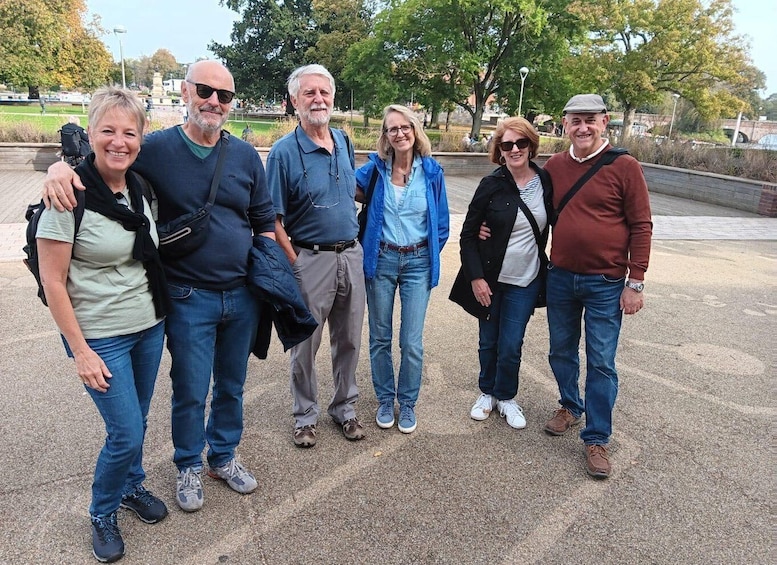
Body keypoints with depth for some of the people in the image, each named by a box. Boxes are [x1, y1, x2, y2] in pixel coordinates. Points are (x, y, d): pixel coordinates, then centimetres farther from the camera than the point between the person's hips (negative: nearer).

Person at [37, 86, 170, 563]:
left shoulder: (140, 188, 1)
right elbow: (53, 282, -14)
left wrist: (161, 316, 12)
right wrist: (81, 351, -14)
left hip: (149, 326, 6)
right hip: (102, 337, -5)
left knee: (136, 421, 18)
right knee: (126, 433, -1)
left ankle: (132, 486, 45)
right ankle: (103, 513, 27)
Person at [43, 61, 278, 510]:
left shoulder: (246, 156, 3)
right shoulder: (156, 149, -6)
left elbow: (266, 220, 10)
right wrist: (60, 168, -19)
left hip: (243, 296, 3)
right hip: (190, 299, -3)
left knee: (232, 385, 18)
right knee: (191, 391, 9)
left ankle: (225, 456, 40)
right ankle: (190, 466, 34)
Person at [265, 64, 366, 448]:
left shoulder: (344, 142, 6)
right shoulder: (284, 151, -10)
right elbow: (272, 219, -10)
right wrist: (295, 264, -12)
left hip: (351, 255, 5)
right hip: (311, 259, -5)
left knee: (348, 340, 15)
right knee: (305, 345, 9)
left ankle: (344, 407, 34)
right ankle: (305, 415, 29)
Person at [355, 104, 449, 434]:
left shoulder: (431, 171, 0)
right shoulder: (375, 168, 0)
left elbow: (442, 223, 6)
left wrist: (430, 257, 4)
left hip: (417, 263, -1)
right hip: (381, 260, 1)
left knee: (412, 342, 2)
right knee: (380, 337, 10)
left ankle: (407, 403, 23)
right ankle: (385, 400, 29)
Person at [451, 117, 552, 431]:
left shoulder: (546, 183, -2)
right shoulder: (491, 185, -9)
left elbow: (549, 227, 12)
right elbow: (468, 234, -6)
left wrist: (546, 267, 7)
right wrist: (475, 277, -12)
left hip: (525, 282, 1)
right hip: (489, 280, -1)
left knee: (511, 345, 4)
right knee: (488, 341, 12)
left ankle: (506, 397, 27)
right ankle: (487, 392, 34)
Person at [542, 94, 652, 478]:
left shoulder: (624, 167, -8)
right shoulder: (554, 167, 4)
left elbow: (641, 227, -7)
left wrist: (635, 283, -9)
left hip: (605, 284, -4)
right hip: (560, 278, 4)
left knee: (601, 362, 2)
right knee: (561, 351, 16)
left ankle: (597, 439, 16)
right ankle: (570, 406, 40)